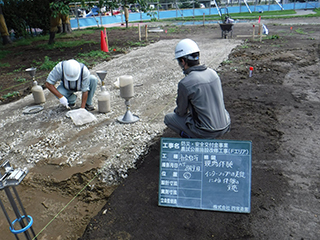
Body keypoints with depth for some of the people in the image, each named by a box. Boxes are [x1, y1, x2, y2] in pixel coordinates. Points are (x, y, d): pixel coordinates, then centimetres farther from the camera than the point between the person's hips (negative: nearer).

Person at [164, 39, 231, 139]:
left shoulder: (184, 83, -19)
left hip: (206, 131, -6)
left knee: (168, 118, 12)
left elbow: (181, 112, -4)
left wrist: (177, 110, 20)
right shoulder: (213, 73, 1)